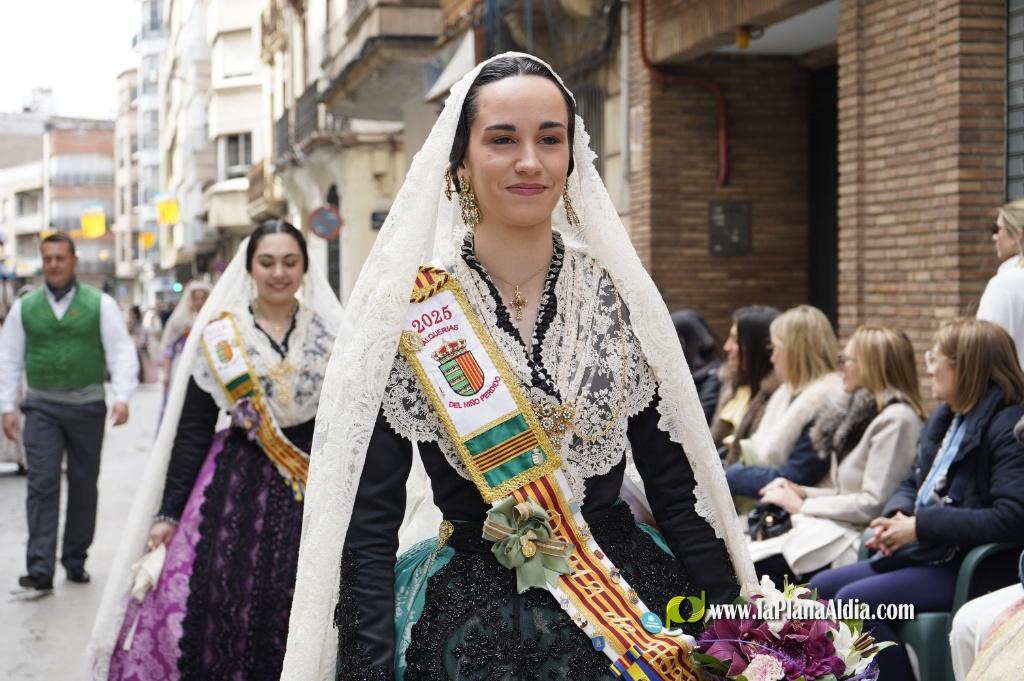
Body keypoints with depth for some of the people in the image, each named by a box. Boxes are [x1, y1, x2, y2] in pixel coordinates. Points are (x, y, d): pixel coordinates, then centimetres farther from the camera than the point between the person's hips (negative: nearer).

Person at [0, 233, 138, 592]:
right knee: (42, 484, -9)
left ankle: (75, 560, 22)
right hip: (42, 407, 0)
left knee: (84, 486, 8)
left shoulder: (100, 304, 1)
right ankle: (40, 569, -12)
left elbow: (121, 352, -3)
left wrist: (122, 397, -15)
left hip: (87, 405, 0)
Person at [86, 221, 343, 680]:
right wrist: (169, 513, 0)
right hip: (236, 489, 0)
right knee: (220, 612, -6)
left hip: (316, 491, 0)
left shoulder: (332, 334, 4)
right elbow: (192, 432, 3)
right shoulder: (217, 336, 3)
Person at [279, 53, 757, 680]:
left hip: (631, 610, 3)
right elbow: (368, 525, -10)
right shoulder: (404, 310, -10)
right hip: (470, 622, -2)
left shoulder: (621, 296, -2)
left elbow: (679, 490, 0)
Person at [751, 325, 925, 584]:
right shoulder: (860, 411, 17)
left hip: (858, 543, -9)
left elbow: (873, 505, -17)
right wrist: (802, 492, 5)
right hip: (834, 530, 9)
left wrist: (802, 505, -10)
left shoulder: (896, 419, -12)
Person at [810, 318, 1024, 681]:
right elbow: (912, 483, 20)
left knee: (854, 600, -23)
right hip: (921, 553, 9)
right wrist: (896, 516, -4)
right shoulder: (944, 417, 13)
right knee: (820, 587, 0)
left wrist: (921, 526, -21)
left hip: (968, 569, -9)